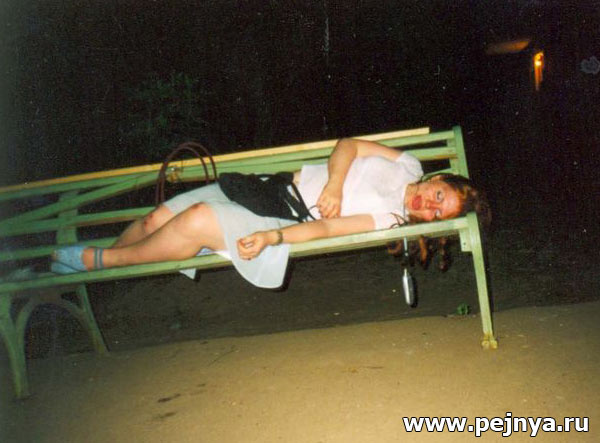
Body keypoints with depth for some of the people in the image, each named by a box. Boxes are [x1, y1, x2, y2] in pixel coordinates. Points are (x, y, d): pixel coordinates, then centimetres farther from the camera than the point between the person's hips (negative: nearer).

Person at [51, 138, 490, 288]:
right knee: (157, 219, -3)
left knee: (198, 220, -30)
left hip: (282, 223, -6)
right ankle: (83, 272, 16)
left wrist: (270, 236, -30)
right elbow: (347, 144, 3)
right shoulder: (407, 166, 6)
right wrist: (334, 183, -14)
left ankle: (98, 259, -8)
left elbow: (327, 227, -20)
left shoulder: (389, 217, -9)